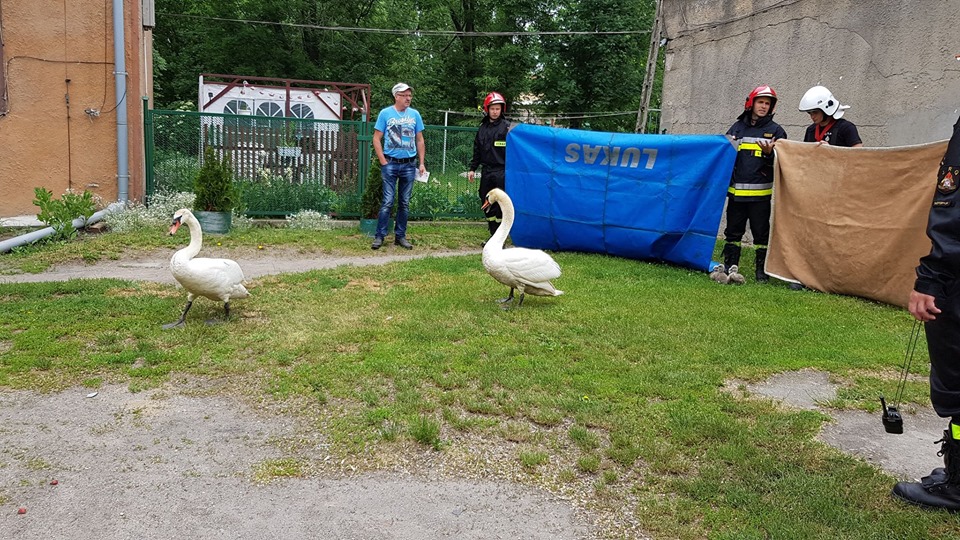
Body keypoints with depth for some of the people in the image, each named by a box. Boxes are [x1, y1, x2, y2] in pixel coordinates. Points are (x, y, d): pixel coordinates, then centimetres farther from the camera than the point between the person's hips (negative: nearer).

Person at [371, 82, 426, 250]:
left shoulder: (415, 114, 6)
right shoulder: (385, 113, -1)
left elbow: (420, 140, 11)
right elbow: (376, 139, 0)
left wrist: (422, 163, 4)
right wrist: (383, 162, -7)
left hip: (409, 164, 3)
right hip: (390, 164, -3)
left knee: (404, 203, 8)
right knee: (387, 202, -5)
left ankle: (400, 236, 17)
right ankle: (379, 236, 2)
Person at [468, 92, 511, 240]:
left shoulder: (507, 127, -4)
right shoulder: (482, 128, 13)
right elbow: (477, 151, 19)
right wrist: (472, 168, 15)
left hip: (501, 172, -6)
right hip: (486, 172, 6)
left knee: (500, 205, -6)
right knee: (486, 203, 8)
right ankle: (493, 235, 19)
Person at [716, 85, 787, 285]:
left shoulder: (775, 131, 5)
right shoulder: (737, 127, 12)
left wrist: (769, 153, -16)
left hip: (760, 193, -2)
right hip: (736, 191, 3)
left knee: (761, 233, 2)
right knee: (733, 230, 7)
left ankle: (762, 270, 9)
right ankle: (729, 267, 15)